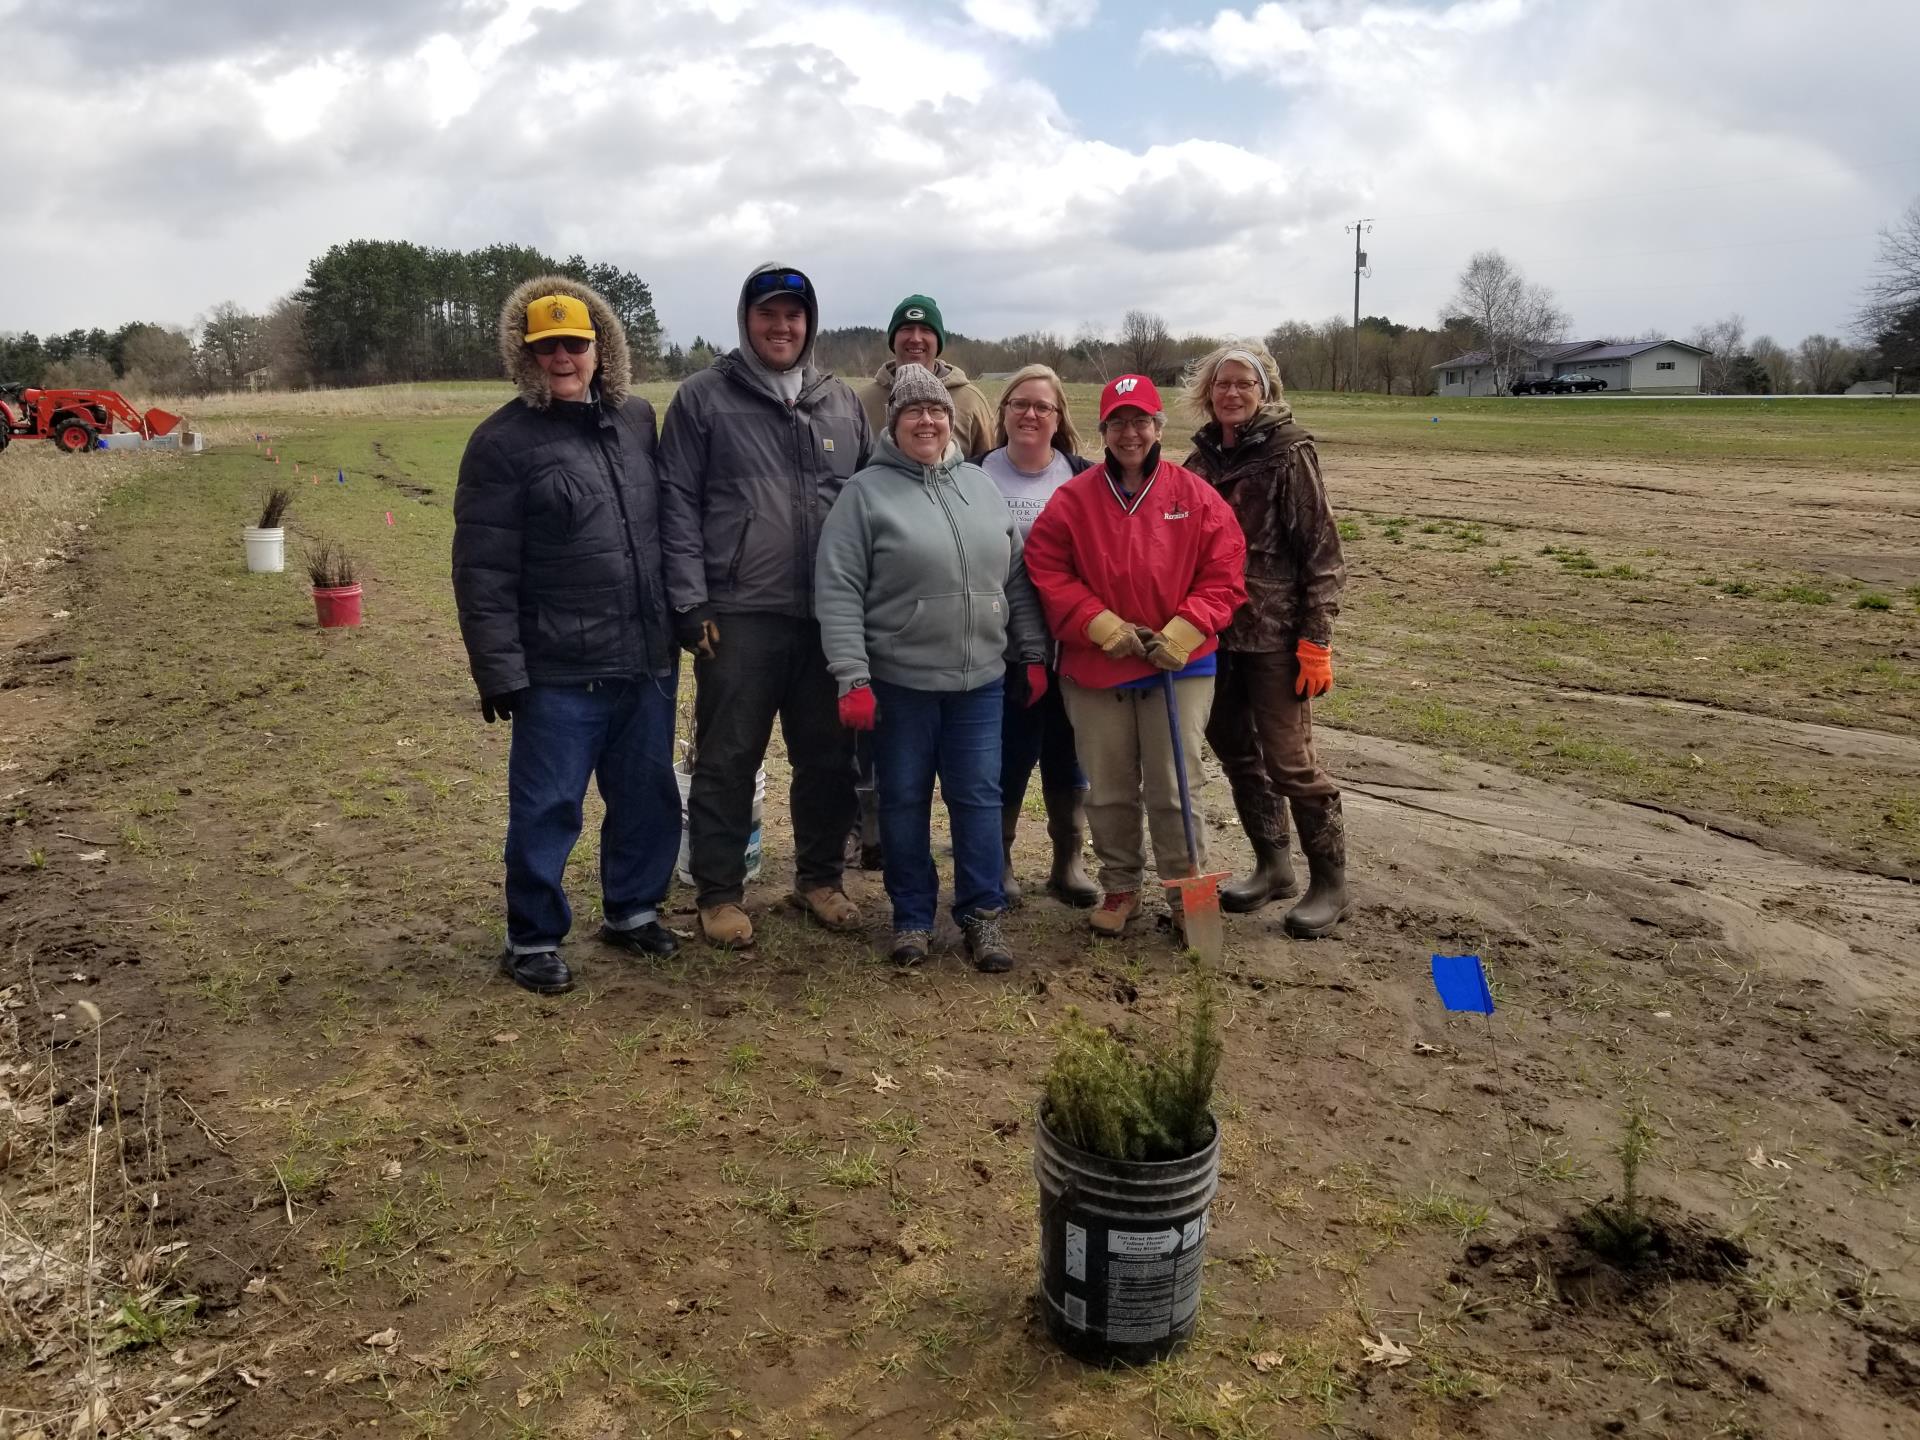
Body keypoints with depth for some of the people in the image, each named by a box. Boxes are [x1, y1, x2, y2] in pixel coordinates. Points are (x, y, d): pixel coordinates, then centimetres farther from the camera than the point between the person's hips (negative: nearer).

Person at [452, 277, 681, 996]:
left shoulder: (637, 419, 9)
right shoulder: (503, 441, -7)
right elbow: (483, 572, -10)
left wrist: (679, 619, 13)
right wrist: (499, 671, -13)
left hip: (649, 662, 5)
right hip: (559, 673, -5)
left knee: (648, 797, 16)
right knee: (547, 809, 4)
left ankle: (632, 909, 36)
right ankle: (533, 940, 21)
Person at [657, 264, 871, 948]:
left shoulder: (842, 402, 12)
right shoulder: (703, 398, 0)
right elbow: (677, 503, -3)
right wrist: (690, 603, -10)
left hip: (831, 616, 4)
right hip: (738, 615, -3)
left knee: (829, 757, 11)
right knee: (728, 760, 3)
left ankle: (819, 877, 28)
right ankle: (719, 892, 17)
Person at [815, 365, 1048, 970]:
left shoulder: (980, 485, 10)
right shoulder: (866, 491, -4)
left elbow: (1015, 578, 14)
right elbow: (838, 591, -9)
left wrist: (1033, 654, 11)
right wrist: (852, 678, -15)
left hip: (980, 679, 3)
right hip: (900, 681, -3)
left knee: (979, 798, 7)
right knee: (905, 801, 8)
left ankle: (982, 914, 19)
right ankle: (911, 917, 23)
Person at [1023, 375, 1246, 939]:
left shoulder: (1195, 495, -2)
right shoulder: (1074, 497, -1)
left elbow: (1223, 575, -2)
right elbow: (1048, 570, -4)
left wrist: (1181, 634, -13)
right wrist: (1103, 626, -13)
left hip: (1178, 666, -1)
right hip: (1094, 667, 2)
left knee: (1173, 790, 2)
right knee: (1108, 790, 13)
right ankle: (1120, 887, 31)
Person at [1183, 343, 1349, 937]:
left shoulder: (1289, 453, -8)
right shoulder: (1202, 459, 8)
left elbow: (1322, 552, -11)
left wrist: (1316, 641, -16)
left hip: (1275, 634, -6)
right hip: (1215, 631, 6)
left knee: (1289, 760, -4)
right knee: (1235, 750, 13)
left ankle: (1330, 883, 12)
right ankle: (1272, 865, 29)